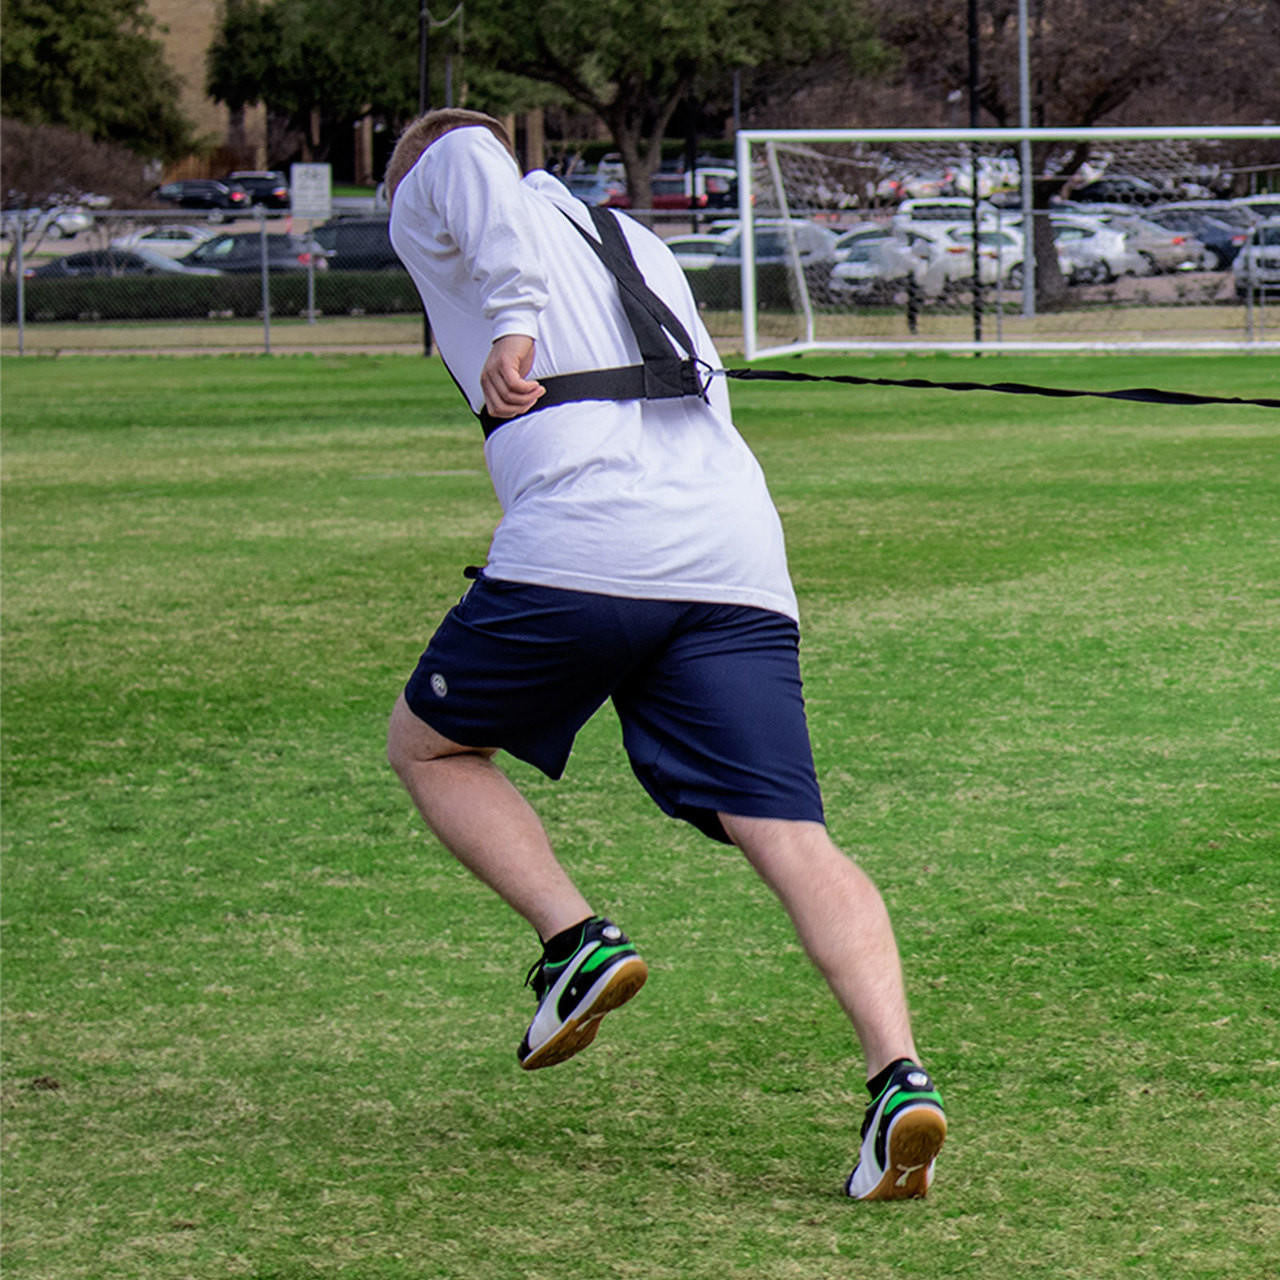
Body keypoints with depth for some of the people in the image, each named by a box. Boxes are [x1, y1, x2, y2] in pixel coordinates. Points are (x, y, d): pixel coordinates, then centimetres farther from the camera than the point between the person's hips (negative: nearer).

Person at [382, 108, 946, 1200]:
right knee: (793, 839, -4)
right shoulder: (630, 241, 34)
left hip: (579, 547, -5)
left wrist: (512, 323, -14)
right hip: (740, 561, 5)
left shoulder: (427, 204, 16)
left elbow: (468, 158, -7)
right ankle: (900, 1075, -24)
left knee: (428, 744, 20)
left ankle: (577, 941, 2)